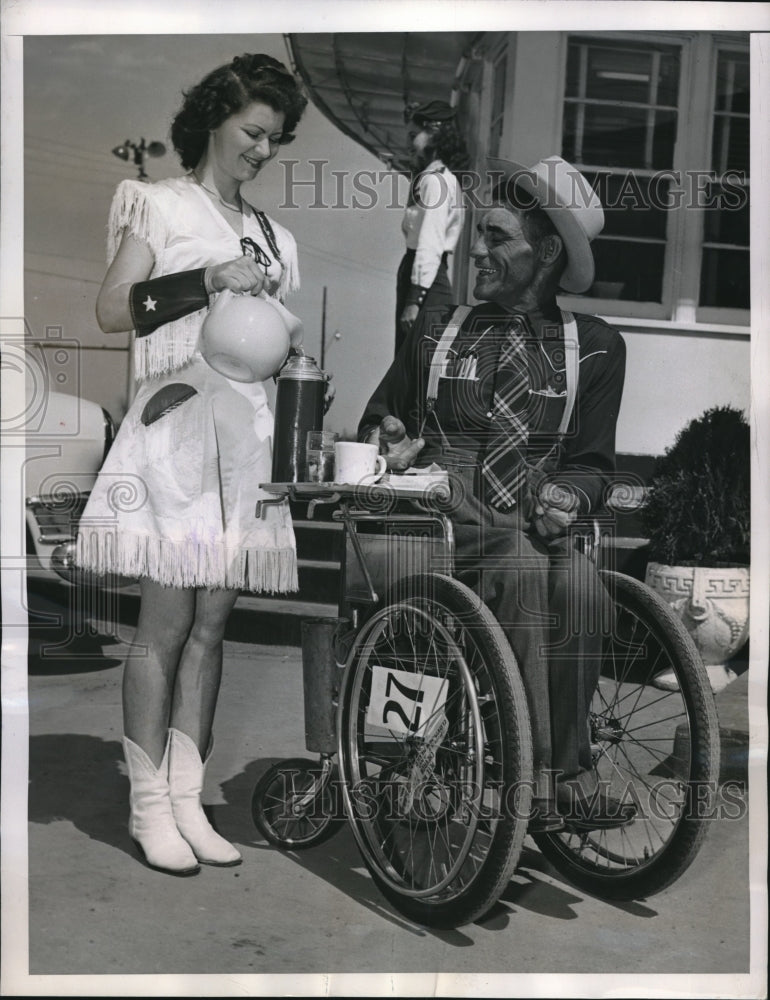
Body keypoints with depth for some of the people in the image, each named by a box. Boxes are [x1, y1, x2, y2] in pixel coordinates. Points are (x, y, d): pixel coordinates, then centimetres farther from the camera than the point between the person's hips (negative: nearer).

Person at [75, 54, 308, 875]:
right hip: (177, 422, -5)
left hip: (246, 431, 5)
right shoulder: (159, 205, 7)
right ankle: (149, 806, 3)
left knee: (211, 623, 3)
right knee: (166, 621, -6)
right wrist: (210, 280, -12)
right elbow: (111, 310, -5)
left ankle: (187, 800, 8)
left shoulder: (270, 236, 22)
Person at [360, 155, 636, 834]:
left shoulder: (596, 348, 13)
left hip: (540, 527, 1)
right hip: (449, 519, -1)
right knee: (522, 568, -33)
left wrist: (568, 498, -11)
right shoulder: (437, 333, 15)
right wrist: (391, 437, -2)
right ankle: (560, 775, -28)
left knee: (581, 583, -33)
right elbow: (378, 418, 23)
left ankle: (561, 776, -21)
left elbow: (593, 463, 12)